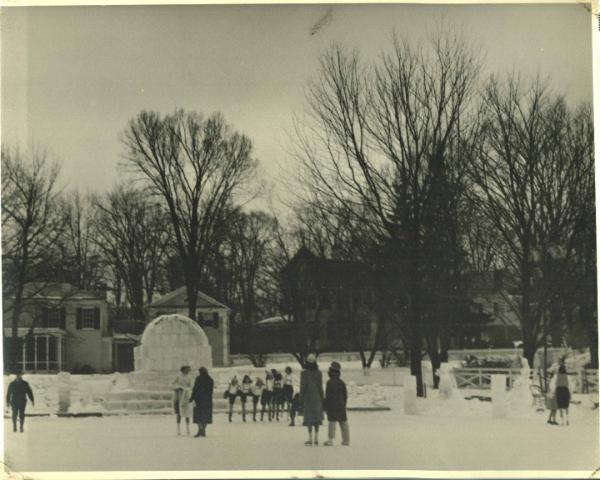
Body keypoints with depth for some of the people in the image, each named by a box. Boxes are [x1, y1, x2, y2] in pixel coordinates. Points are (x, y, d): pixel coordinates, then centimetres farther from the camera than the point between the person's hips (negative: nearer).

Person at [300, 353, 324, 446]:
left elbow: (302, 387, -5)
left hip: (308, 397, -2)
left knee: (309, 417, 1)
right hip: (317, 397, 2)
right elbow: (320, 387, 0)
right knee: (317, 416, 9)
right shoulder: (319, 373, -2)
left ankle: (310, 439, -5)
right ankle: (316, 439, 8)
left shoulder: (304, 373, -7)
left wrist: (302, 399, 1)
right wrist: (322, 398, 8)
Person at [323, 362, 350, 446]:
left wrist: (325, 406, -7)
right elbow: (345, 395, 12)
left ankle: (331, 440, -7)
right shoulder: (342, 382, 8)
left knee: (332, 422, -4)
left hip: (332, 406, -6)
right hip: (341, 406, 6)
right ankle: (346, 440, 11)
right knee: (343, 422, 8)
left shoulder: (330, 382, -12)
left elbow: (327, 395, -13)